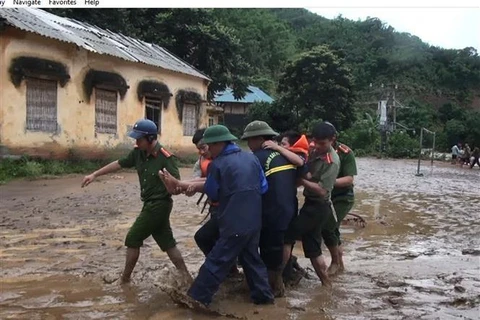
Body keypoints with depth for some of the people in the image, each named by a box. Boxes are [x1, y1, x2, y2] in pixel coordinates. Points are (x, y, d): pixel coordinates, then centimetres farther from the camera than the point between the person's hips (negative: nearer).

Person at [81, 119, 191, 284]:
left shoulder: (165, 157, -21)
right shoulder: (138, 152, 1)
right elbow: (119, 164, 10)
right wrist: (95, 174, 11)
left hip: (158, 204, -8)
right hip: (151, 204, 8)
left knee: (133, 239, 2)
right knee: (167, 242, 10)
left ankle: (125, 278, 18)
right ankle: (186, 277, 16)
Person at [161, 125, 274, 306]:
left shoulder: (218, 164, -10)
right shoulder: (252, 158, 6)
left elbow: (212, 193, 3)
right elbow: (263, 187, 10)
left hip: (235, 223, -7)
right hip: (254, 220, 7)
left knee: (216, 261, -1)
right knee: (251, 258, 20)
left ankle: (197, 298, 5)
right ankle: (263, 295, 26)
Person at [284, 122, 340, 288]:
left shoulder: (332, 161, -19)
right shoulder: (315, 151, 5)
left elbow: (322, 190, -22)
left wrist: (300, 180, -18)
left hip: (318, 207, -9)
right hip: (311, 204, 9)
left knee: (287, 236, -8)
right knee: (313, 248, 14)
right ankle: (326, 284, 25)